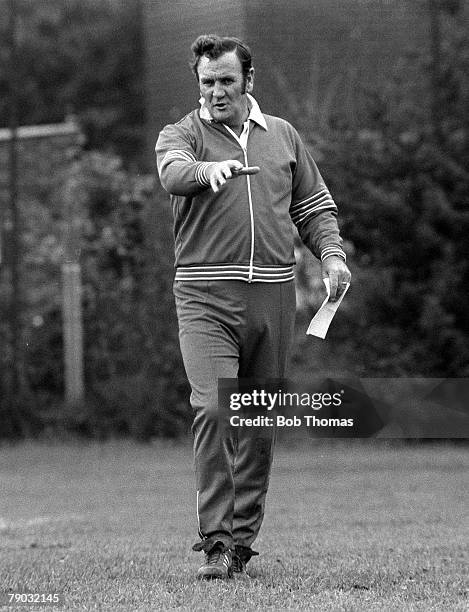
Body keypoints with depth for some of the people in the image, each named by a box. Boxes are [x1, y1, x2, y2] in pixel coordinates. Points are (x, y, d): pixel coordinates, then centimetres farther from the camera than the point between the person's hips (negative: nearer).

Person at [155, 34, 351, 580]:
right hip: (205, 295, -3)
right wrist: (209, 169, -41)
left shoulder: (283, 136, 16)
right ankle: (215, 541, -16)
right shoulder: (181, 134, 5)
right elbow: (172, 172, -19)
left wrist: (332, 255, 4)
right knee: (212, 408, -18)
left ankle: (242, 537, 18)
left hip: (273, 294, 4)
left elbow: (315, 208, 22)